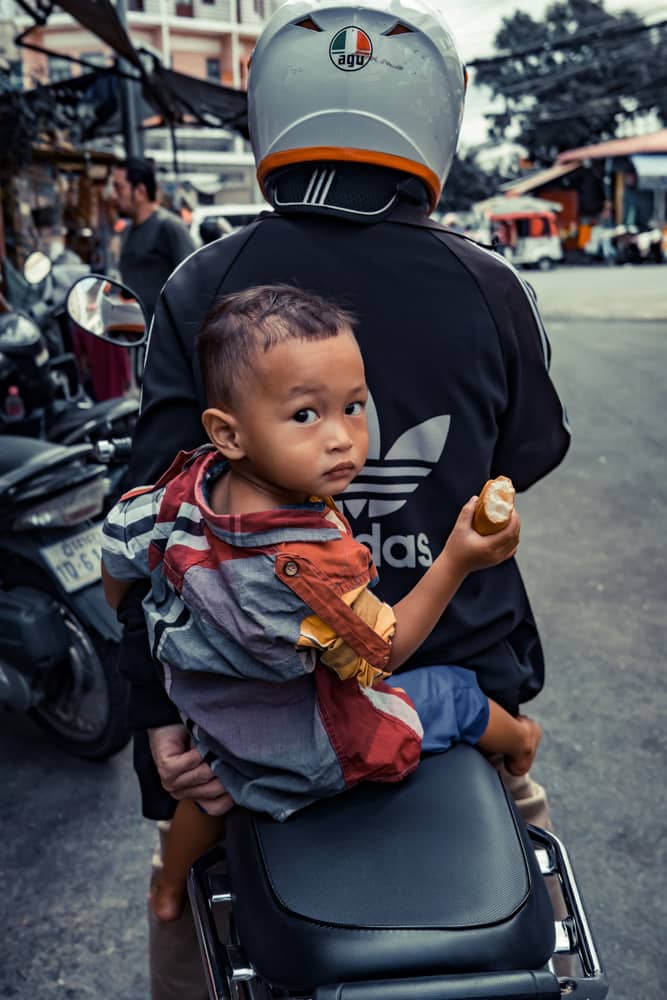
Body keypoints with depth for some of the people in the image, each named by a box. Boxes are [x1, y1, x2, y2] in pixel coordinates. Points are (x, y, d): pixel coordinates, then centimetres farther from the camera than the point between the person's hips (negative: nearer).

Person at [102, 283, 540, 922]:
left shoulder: (189, 487, -21)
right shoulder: (308, 569, -42)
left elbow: (120, 538, -1)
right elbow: (382, 652, -24)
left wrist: (121, 610, 21)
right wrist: (456, 562, -31)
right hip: (308, 748, -6)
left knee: (213, 782, 38)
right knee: (461, 696, 14)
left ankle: (170, 889, 63)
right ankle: (516, 744, 47)